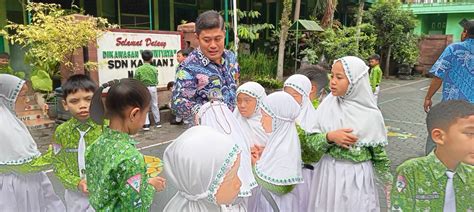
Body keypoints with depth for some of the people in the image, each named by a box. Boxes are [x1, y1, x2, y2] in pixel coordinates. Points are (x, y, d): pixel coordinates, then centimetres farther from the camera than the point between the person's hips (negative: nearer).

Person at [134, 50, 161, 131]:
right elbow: (156, 81, 0)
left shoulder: (139, 69, -7)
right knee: (154, 105, 14)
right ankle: (157, 122, 24)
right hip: (152, 88, 1)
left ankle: (146, 124, 1)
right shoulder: (154, 68, -5)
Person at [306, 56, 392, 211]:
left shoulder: (371, 115, -12)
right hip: (328, 172, 3)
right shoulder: (327, 105, -6)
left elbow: (379, 153, -1)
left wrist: (389, 184, 6)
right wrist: (330, 137, -22)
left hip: (356, 176, -2)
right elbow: (312, 140, -4)